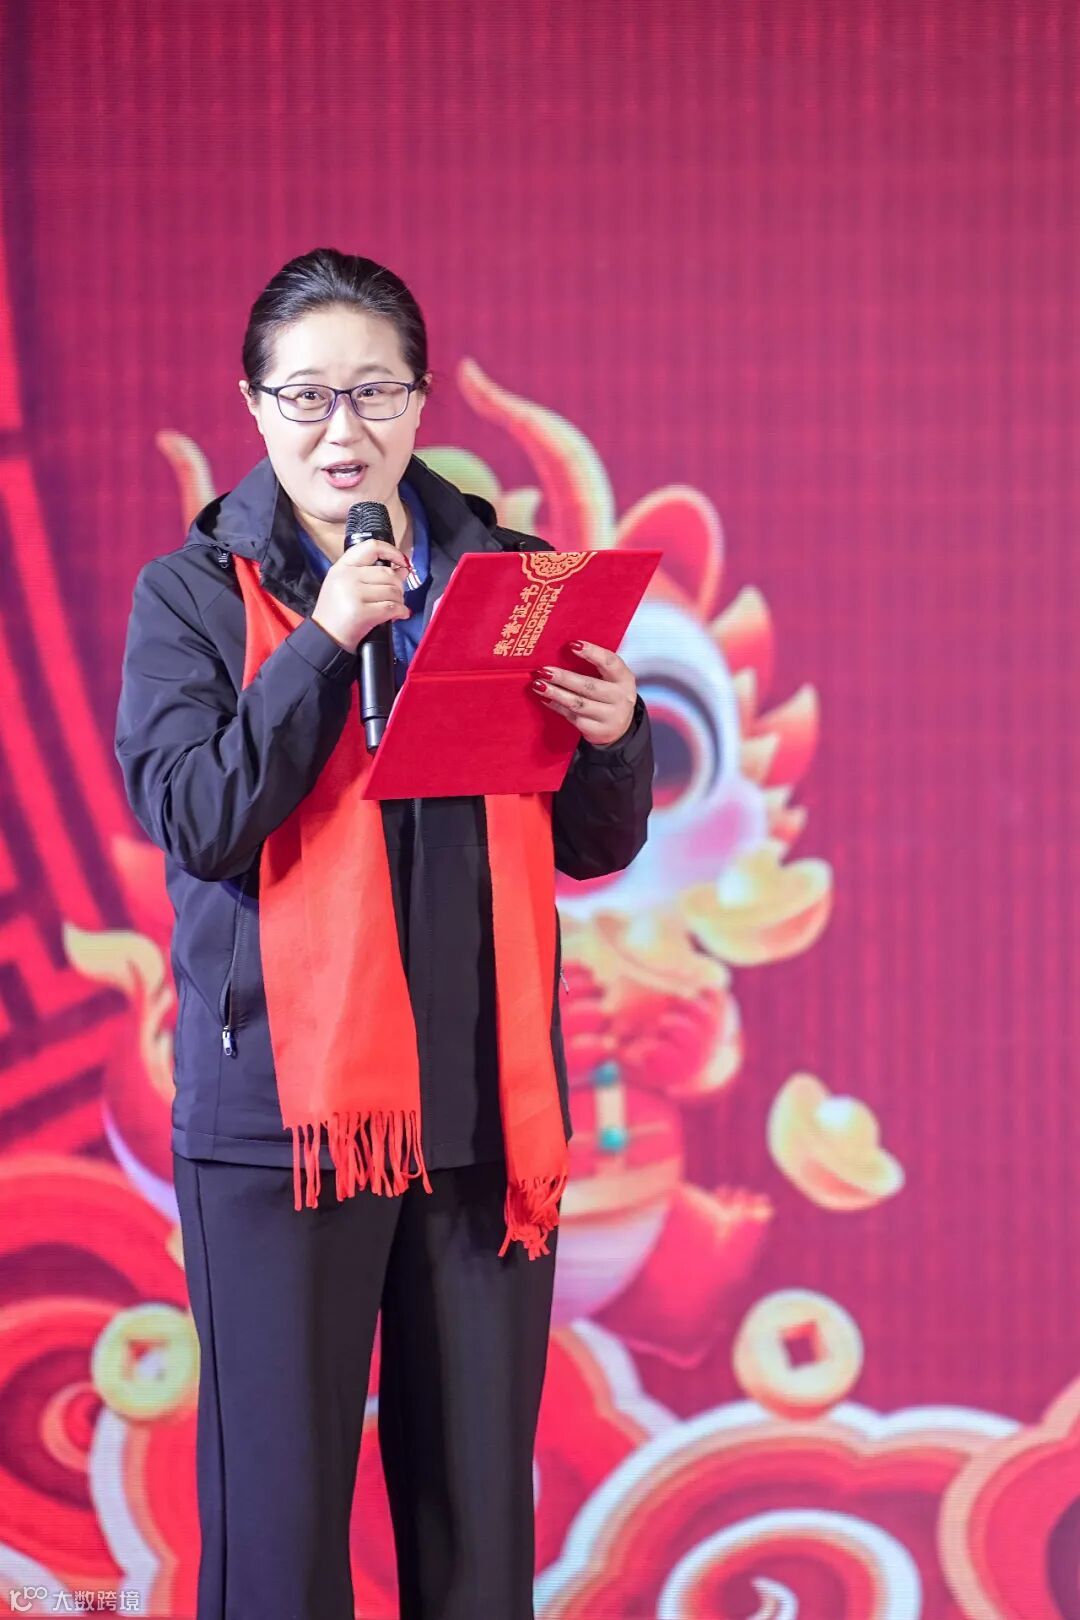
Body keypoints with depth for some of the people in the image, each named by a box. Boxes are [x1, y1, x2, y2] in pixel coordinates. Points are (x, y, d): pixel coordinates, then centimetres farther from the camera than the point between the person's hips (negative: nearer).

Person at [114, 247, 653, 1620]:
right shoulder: (193, 596, 3)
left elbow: (593, 849, 12)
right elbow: (195, 818, -11)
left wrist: (614, 740, -9)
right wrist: (323, 643, -17)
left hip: (485, 1105, 3)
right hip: (282, 1104, -3)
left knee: (481, 1508, 7)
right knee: (279, 1505, 0)